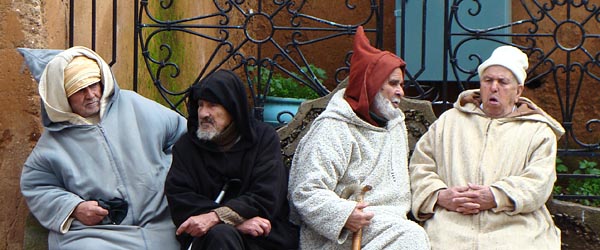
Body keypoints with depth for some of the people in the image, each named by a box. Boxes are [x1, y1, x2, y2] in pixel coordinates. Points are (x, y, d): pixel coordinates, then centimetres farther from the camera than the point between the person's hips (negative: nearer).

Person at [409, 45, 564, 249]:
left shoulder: (538, 131, 18)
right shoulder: (449, 121, 24)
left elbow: (539, 181, 3)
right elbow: (419, 166, 18)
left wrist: (496, 196, -12)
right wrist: (440, 195, -3)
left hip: (514, 230, 0)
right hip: (452, 228, 0)